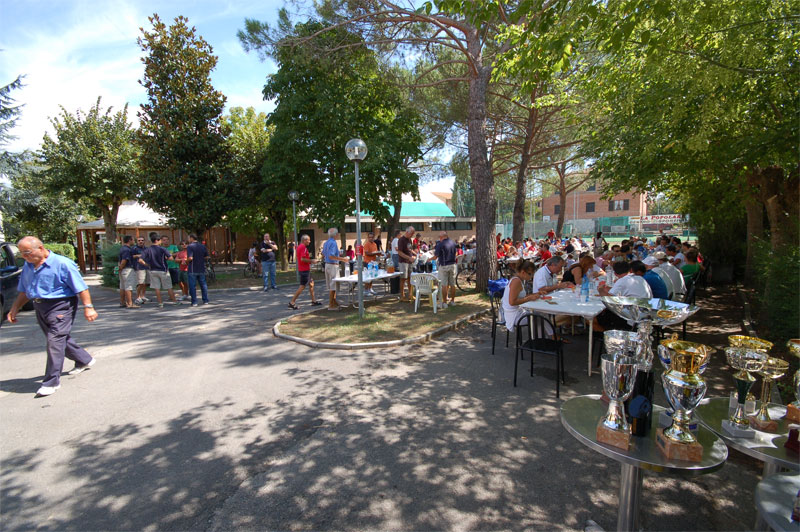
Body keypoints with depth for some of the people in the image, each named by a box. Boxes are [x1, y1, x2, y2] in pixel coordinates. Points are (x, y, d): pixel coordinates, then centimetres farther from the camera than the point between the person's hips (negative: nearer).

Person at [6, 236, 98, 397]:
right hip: (40, 308, 8)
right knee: (61, 338, 17)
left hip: (61, 306, -8)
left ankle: (51, 381, -4)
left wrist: (88, 307, -17)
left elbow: (81, 287, -14)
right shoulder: (27, 267, 10)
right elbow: (23, 291, 21)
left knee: (55, 340, -11)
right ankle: (85, 360, 36)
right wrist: (14, 309, 14)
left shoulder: (62, 263, -13)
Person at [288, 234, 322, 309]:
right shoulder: (303, 247, -17)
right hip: (304, 270, -11)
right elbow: (302, 259, -25)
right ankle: (292, 302, -3)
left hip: (305, 269, 11)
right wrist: (311, 260, -14)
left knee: (311, 283, 16)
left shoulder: (299, 246, 15)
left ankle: (313, 300, 23)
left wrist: (308, 256, 14)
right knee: (302, 286, -6)